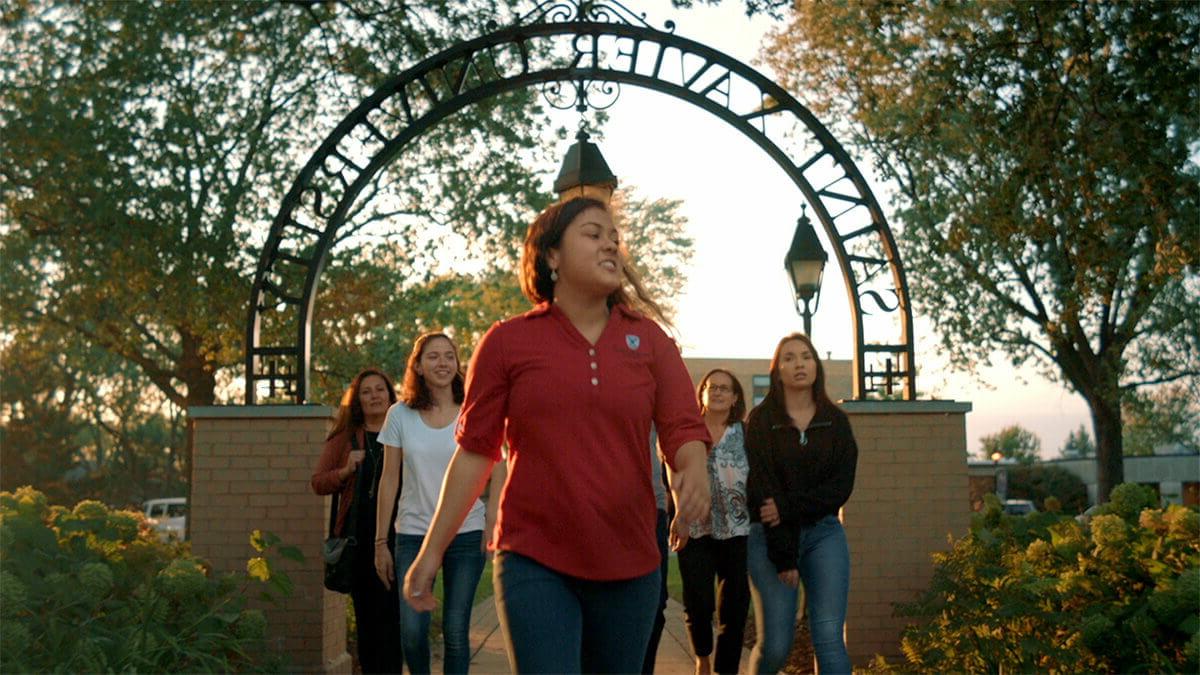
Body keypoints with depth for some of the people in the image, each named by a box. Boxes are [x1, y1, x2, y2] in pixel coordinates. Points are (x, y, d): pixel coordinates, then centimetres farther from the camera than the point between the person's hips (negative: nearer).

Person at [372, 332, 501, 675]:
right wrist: (380, 542, 4)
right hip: (414, 533, 1)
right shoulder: (400, 415, 4)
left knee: (455, 631, 0)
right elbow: (389, 481, 6)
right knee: (412, 631, -7)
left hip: (466, 534, 0)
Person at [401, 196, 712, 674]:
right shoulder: (507, 342, 1)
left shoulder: (649, 340, 7)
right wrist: (432, 550, 3)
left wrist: (693, 471, -24)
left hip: (629, 566, 3)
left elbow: (683, 427, 0)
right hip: (535, 563, -3)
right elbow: (475, 450, 4)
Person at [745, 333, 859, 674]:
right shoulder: (761, 419, -1)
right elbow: (761, 488, -8)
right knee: (776, 644, -2)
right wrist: (783, 557, -14)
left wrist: (788, 508, -16)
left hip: (824, 533, 2)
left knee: (829, 638, -9)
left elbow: (842, 486, -3)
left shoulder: (836, 420, 6)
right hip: (770, 536, -2)